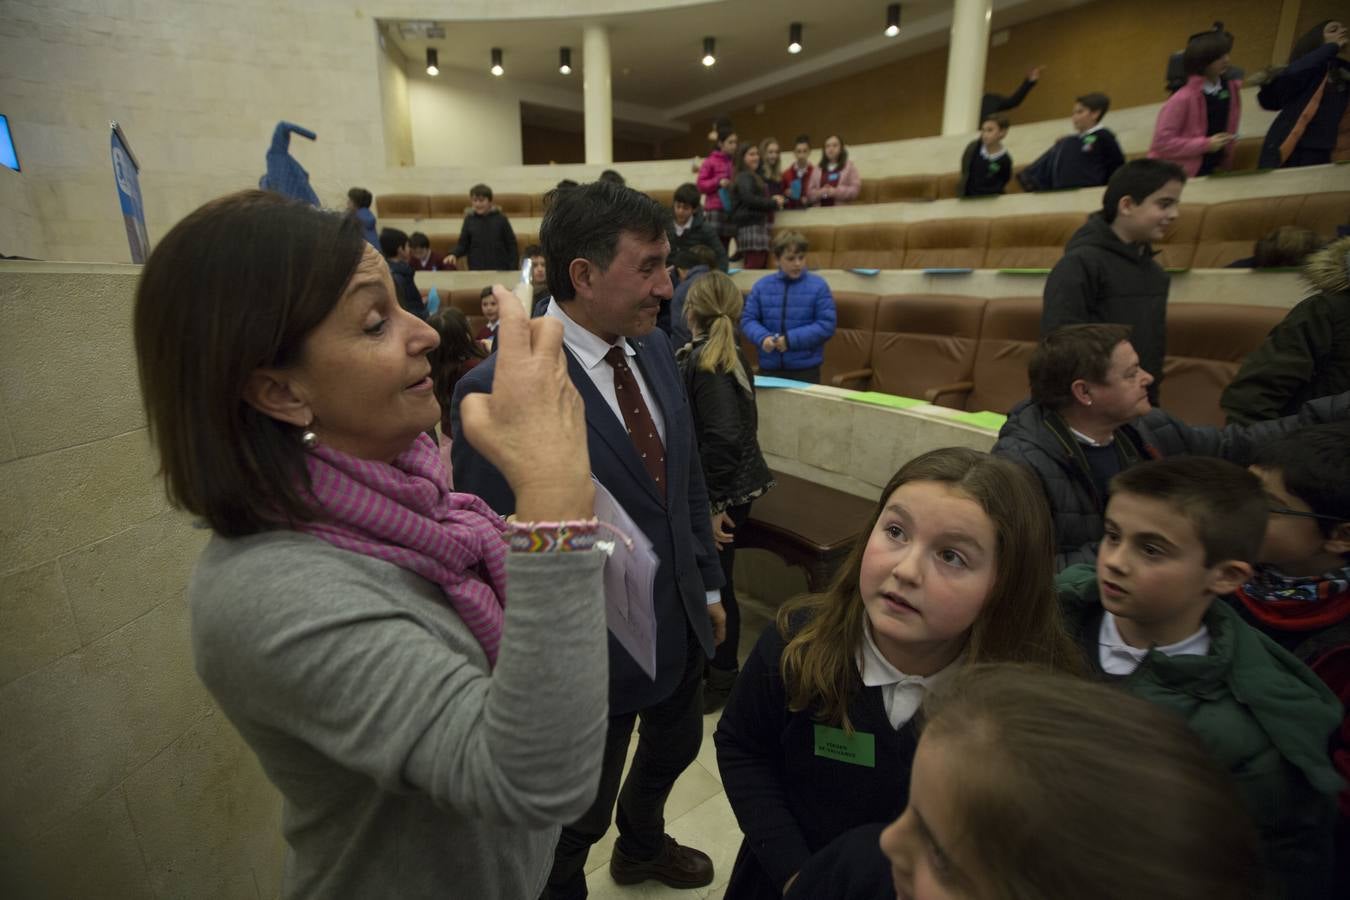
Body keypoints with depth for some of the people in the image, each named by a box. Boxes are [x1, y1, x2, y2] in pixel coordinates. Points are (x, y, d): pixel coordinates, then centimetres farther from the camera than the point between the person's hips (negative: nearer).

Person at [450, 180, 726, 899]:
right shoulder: (496, 392, -27)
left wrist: (708, 588, 10)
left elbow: (689, 479, 5)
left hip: (682, 625, 7)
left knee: (674, 747, 32)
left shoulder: (653, 347, -4)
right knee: (575, 823, 21)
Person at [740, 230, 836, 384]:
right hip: (770, 367, 2)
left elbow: (826, 325, -8)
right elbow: (747, 319, 5)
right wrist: (763, 337, -16)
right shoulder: (762, 285, 4)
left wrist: (791, 339, -17)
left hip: (806, 368, -2)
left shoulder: (818, 286, -3)